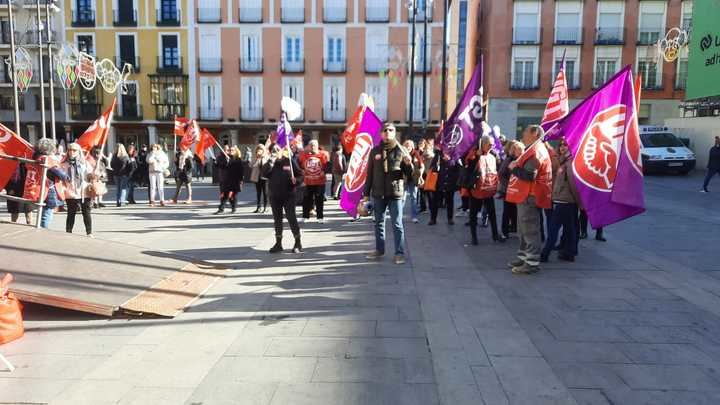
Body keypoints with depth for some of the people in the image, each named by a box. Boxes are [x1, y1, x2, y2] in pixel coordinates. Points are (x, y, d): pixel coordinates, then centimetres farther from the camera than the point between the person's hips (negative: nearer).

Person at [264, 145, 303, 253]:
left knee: (291, 218, -6)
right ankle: (278, 243, 20)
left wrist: (296, 180, -18)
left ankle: (298, 243, 4)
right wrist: (271, 161, -20)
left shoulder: (290, 161, -1)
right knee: (277, 219, 10)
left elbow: (300, 175, 2)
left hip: (288, 195, -4)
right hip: (274, 196, 4)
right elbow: (264, 173, -12)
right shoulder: (270, 163, 7)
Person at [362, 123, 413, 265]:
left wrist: (408, 164, -19)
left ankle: (399, 253, 5)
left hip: (395, 193, -3)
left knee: (397, 224, -1)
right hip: (378, 194, 3)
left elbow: (409, 174, 2)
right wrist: (366, 193, 7)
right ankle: (379, 249, 24)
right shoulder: (375, 151, 6)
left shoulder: (401, 151, 0)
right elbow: (369, 174, 9)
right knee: (379, 223, 12)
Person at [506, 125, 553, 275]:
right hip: (526, 196, 11)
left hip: (529, 197, -11)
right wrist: (516, 166, 8)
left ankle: (532, 263, -3)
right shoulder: (534, 150, 19)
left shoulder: (535, 152, -16)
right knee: (524, 230, 17)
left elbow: (529, 175, -26)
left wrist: (513, 167, -14)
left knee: (530, 231, -7)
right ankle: (524, 257, 26)